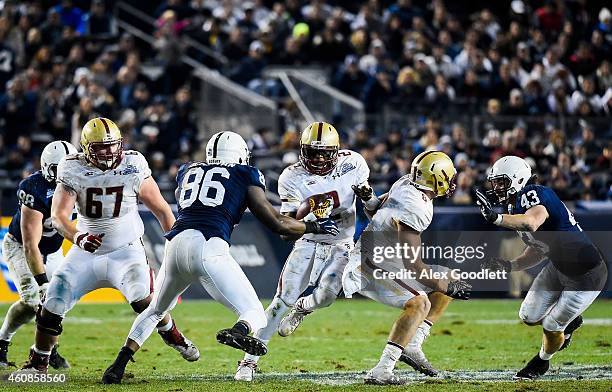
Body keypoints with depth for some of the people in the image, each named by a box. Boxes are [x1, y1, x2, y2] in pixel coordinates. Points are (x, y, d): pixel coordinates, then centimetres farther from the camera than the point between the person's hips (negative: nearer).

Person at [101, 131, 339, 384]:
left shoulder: (188, 172, 27)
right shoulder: (245, 176, 16)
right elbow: (277, 223, 14)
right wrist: (315, 227, 30)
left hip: (176, 244, 4)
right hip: (208, 247, -4)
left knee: (155, 310, 29)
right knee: (255, 316, -1)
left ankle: (118, 366, 17)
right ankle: (238, 332, -36)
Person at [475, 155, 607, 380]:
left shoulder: (533, 195, -24)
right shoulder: (514, 208, 4)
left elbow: (531, 223, -48)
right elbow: (538, 251, 10)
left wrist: (496, 218, -60)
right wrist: (509, 266, -4)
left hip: (587, 274, -9)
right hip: (558, 266, 9)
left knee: (551, 327, 0)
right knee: (529, 317, 9)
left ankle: (542, 362, 31)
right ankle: (569, 323, 38)